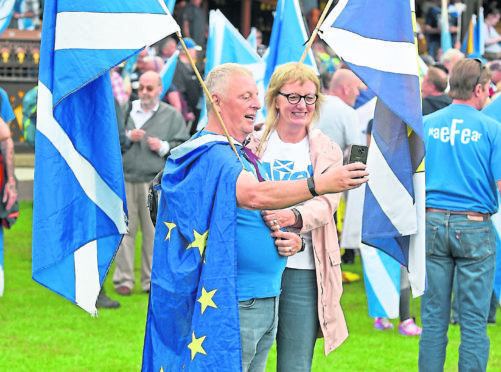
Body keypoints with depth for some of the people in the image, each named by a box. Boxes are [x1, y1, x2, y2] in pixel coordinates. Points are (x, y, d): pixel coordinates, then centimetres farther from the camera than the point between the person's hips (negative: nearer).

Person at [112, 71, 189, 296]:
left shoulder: (171, 115, 10)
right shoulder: (125, 111, 14)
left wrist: (163, 147, -9)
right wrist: (127, 136, -4)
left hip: (155, 182, -1)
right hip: (126, 179, 1)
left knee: (154, 232, -1)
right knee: (125, 229, -1)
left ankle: (152, 280, 7)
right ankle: (123, 279, 5)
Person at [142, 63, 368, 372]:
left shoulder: (246, 155, 18)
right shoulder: (208, 155, -12)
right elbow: (255, 196, -29)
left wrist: (292, 240, 2)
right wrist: (318, 184, -37)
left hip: (267, 300, 9)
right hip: (231, 305, -9)